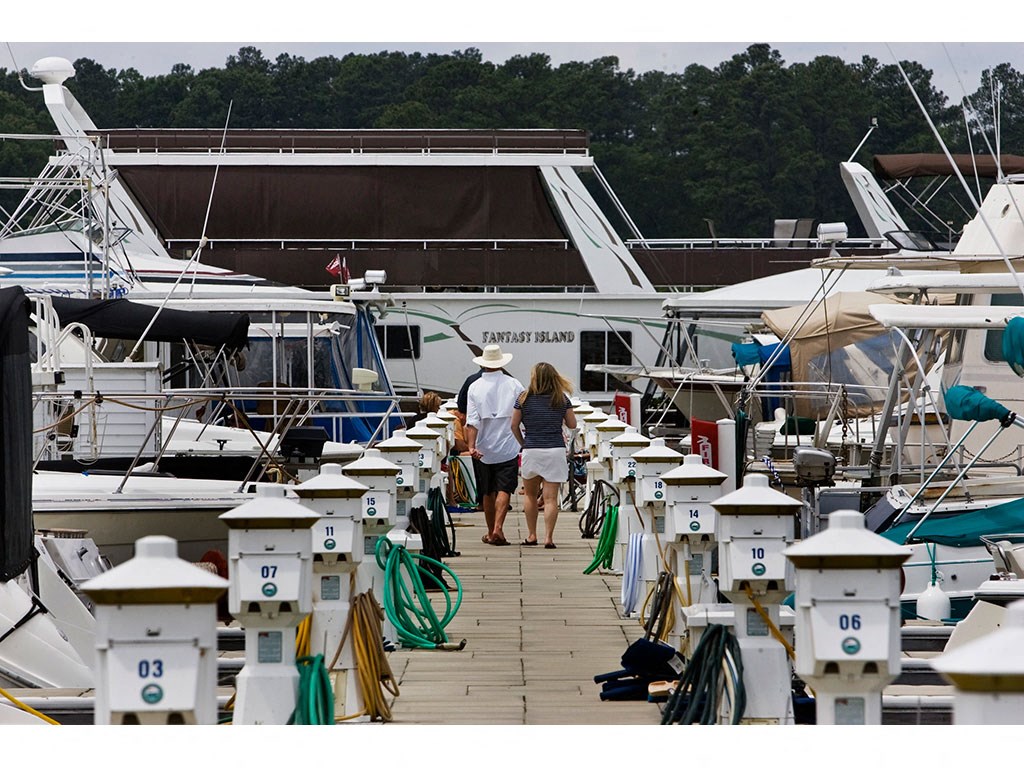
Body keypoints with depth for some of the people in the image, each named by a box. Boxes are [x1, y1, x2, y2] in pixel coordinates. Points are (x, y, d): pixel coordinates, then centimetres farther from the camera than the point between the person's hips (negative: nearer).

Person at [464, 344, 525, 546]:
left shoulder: (475, 387, -2)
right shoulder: (513, 385, -2)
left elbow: (472, 421, -10)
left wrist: (471, 446, -15)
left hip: (483, 449, 1)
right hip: (508, 447, -1)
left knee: (487, 492, 13)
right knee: (504, 489, -5)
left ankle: (491, 532, 22)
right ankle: (498, 528, -22)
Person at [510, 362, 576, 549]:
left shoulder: (524, 399, -3)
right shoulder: (562, 399, -1)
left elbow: (514, 425, 1)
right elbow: (572, 425, 5)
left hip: (531, 450, 0)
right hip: (555, 450, 0)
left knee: (530, 494, 19)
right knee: (551, 498, -1)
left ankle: (531, 535, 20)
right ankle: (548, 537, -8)